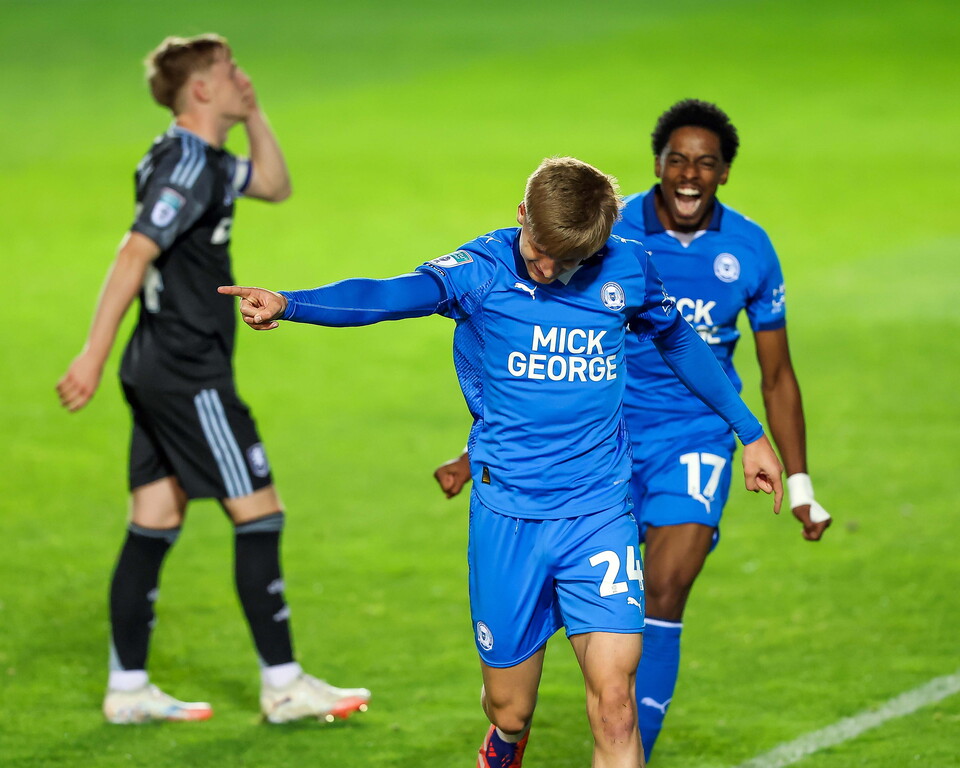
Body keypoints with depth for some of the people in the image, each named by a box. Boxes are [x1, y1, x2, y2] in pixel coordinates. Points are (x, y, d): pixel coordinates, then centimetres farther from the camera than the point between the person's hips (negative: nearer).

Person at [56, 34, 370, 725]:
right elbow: (134, 256, -24)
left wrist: (254, 116, 14)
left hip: (160, 375, 10)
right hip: (190, 376, -10)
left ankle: (128, 688, 12)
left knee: (155, 527, 10)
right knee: (260, 516, -6)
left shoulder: (207, 160, 14)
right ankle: (283, 686, -3)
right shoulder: (188, 167, -17)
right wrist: (94, 355, -28)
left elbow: (275, 187, 28)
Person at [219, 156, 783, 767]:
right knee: (510, 711, 11)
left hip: (600, 512, 1)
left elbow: (679, 340, 20)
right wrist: (287, 304, -46)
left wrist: (750, 431, 27)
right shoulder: (483, 269, -9)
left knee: (614, 705, -14)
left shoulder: (628, 270, -1)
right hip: (508, 517, -1)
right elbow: (389, 296, -27)